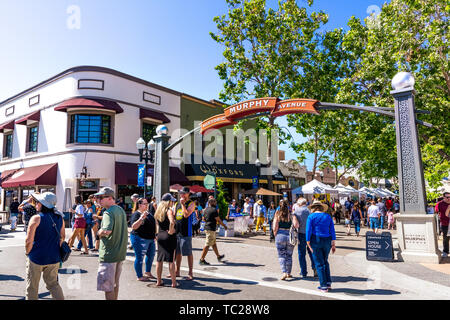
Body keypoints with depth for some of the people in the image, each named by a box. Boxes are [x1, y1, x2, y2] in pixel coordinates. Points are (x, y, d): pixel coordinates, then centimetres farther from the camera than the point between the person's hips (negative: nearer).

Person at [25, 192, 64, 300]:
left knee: (32, 287, 13)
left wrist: (27, 252, 2)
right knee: (53, 283, 18)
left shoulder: (36, 218, -14)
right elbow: (62, 237, 8)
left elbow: (29, 240, -15)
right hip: (54, 258, 5)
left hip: (36, 258, -4)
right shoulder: (60, 218, 1)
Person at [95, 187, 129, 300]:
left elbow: (107, 231, -33)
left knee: (107, 286, 2)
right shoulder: (121, 210, 11)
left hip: (109, 254, -9)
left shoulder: (108, 212, -17)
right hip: (120, 253, 9)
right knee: (115, 284, 20)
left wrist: (99, 232, -12)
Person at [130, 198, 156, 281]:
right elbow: (134, 227, -24)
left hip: (150, 239, 9)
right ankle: (140, 276, 12)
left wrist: (155, 234, 19)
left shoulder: (148, 213, 12)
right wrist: (141, 218, -33)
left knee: (151, 255, 17)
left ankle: (148, 272, 34)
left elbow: (153, 224, 23)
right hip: (140, 239, -9)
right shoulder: (136, 214, -12)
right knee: (139, 257, 0)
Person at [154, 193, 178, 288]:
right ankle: (174, 282, 7)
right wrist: (171, 231, -18)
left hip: (160, 236, 6)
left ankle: (159, 281, 22)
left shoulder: (158, 211, 7)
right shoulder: (169, 210, -14)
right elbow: (172, 222, -31)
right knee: (171, 260, 1)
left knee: (159, 259, 14)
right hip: (169, 237, -6)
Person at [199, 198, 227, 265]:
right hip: (211, 229, -10)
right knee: (207, 245, -6)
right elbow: (218, 220, -13)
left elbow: (203, 218, 20)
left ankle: (218, 256, 33)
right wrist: (224, 226, 1)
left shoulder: (206, 209, 10)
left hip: (207, 227, 10)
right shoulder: (214, 210, -16)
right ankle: (202, 260, -4)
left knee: (214, 243, 20)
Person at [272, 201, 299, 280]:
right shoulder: (292, 216, 0)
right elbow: (296, 225, -14)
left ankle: (284, 272, -10)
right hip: (290, 236, 1)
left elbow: (275, 228, -7)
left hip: (280, 236, -1)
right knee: (289, 255, 15)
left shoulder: (277, 216, -1)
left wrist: (275, 235, 8)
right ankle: (288, 273, 22)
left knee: (281, 256, 5)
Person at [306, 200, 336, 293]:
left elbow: (308, 231, -11)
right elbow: (332, 231, 4)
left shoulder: (311, 217, -4)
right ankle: (328, 282, 18)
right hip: (327, 241, 4)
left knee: (319, 263, 4)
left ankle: (324, 286, 5)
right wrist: (333, 244, 5)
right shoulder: (328, 216, 7)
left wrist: (308, 243, -6)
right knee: (325, 261, 21)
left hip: (316, 240, -4)